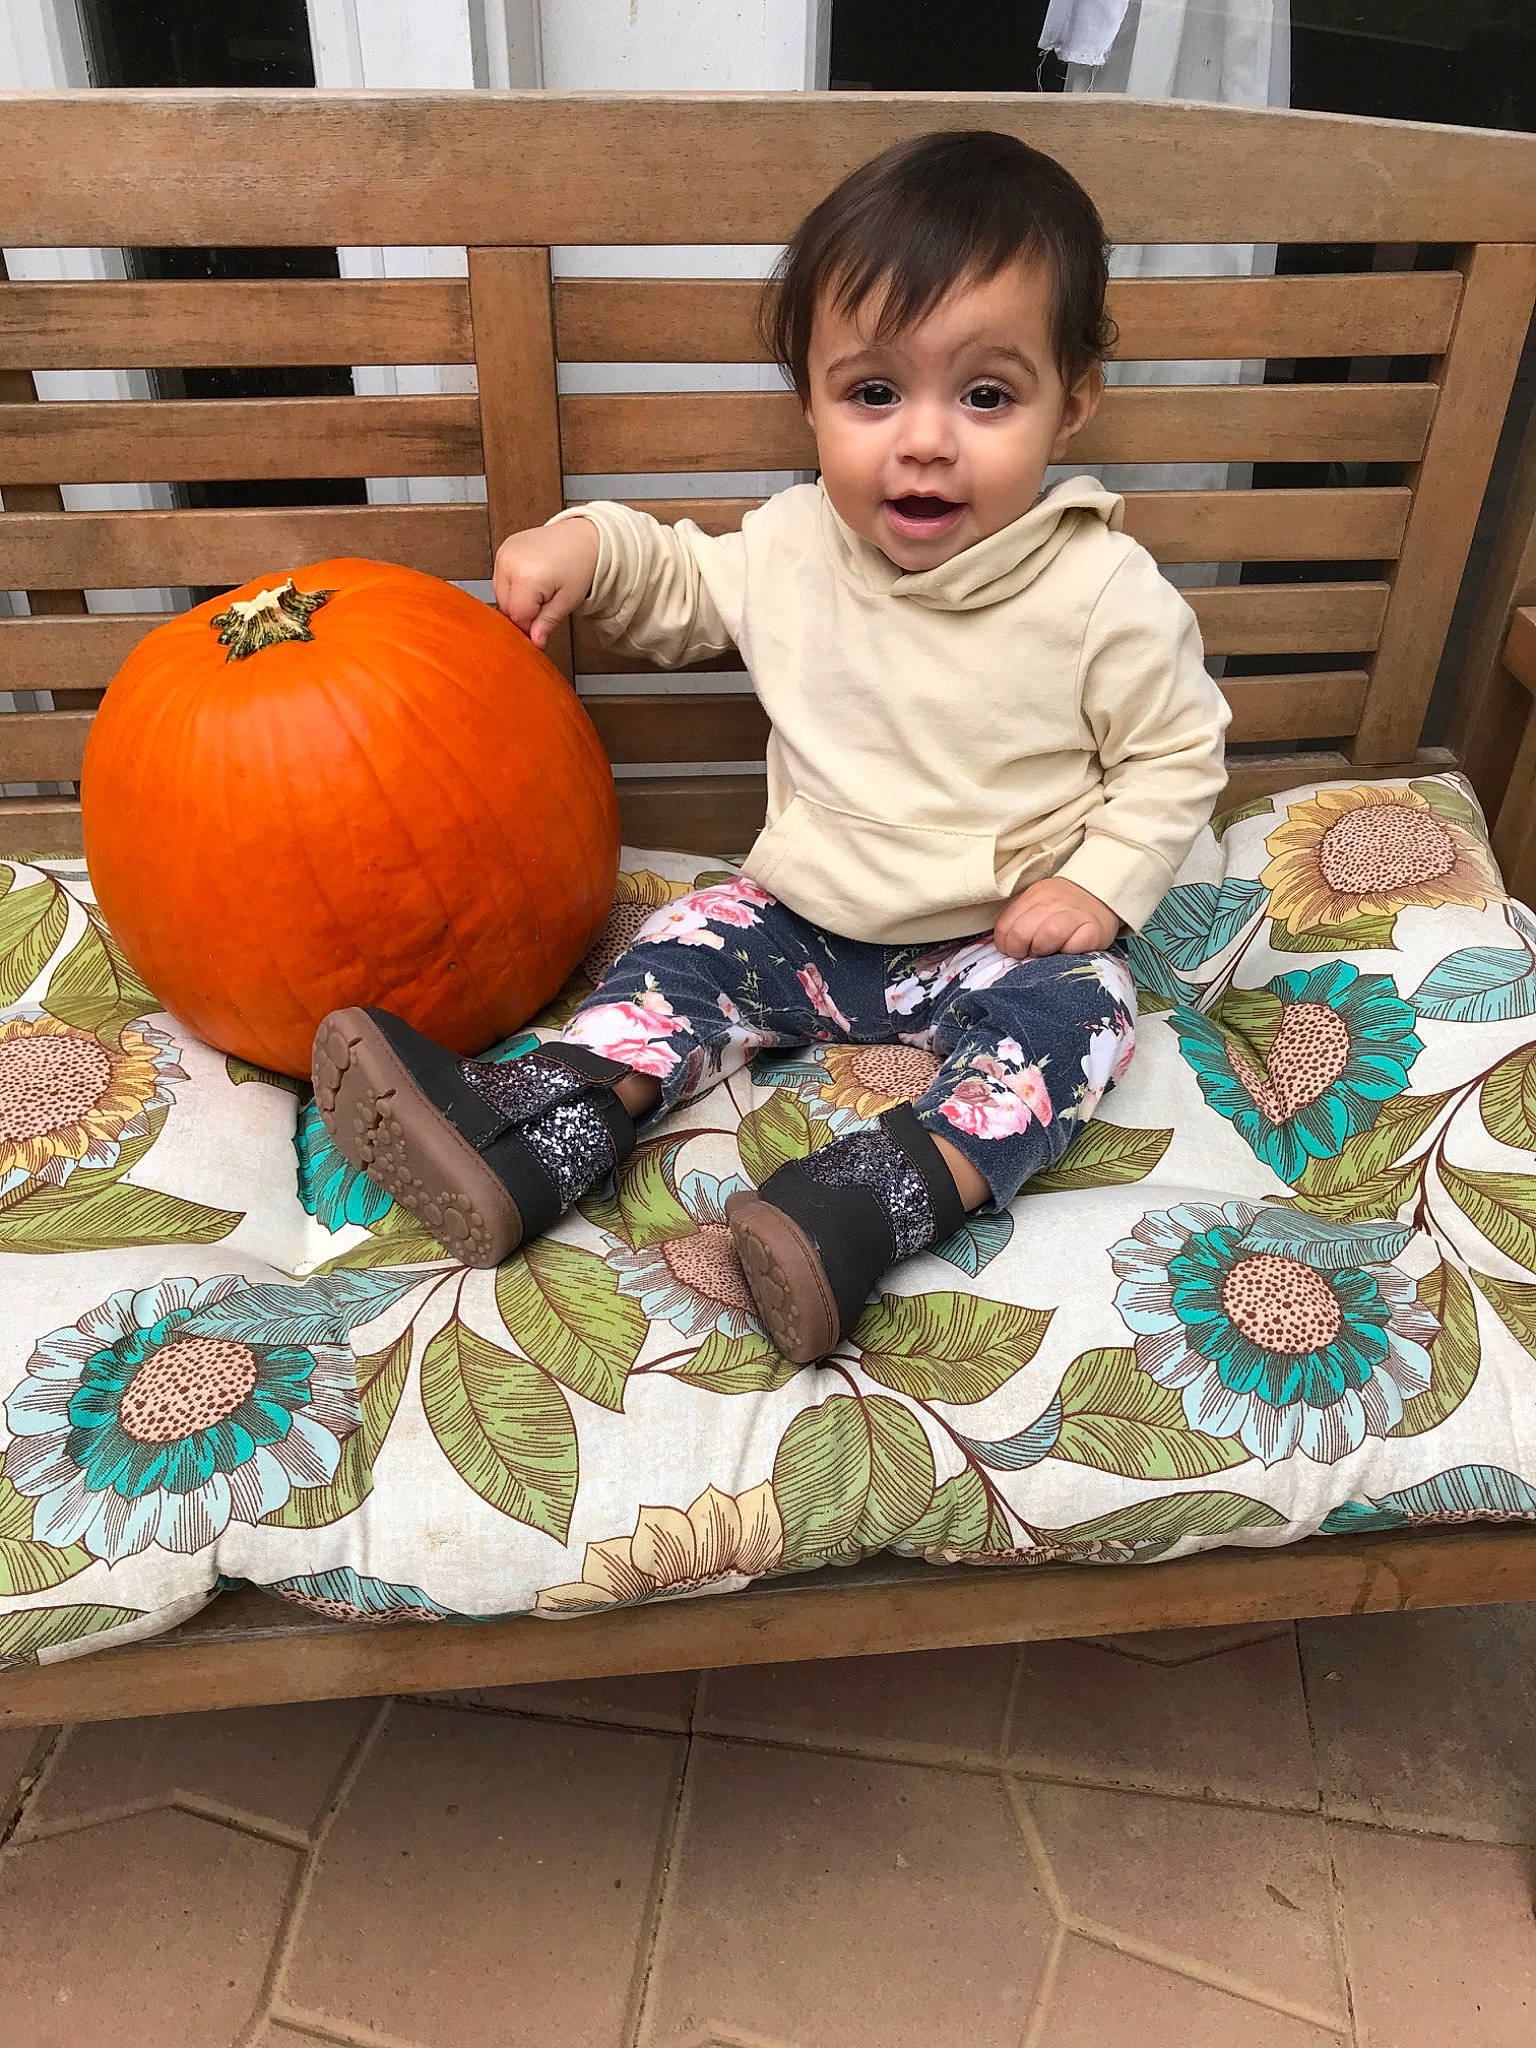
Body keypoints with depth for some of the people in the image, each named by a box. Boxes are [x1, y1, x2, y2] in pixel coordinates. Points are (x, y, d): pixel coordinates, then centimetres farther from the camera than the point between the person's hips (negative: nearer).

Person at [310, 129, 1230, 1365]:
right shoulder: (793, 547, -6)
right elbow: (683, 591, 14)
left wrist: (1099, 884, -17)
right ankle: (517, 1148, -25)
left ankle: (867, 1205, -46)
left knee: (1080, 1009, -28)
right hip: (808, 915, 4)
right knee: (689, 957, -12)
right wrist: (590, 545, -5)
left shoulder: (1103, 591, -16)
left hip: (1003, 938, -3)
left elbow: (1176, 755, -5)